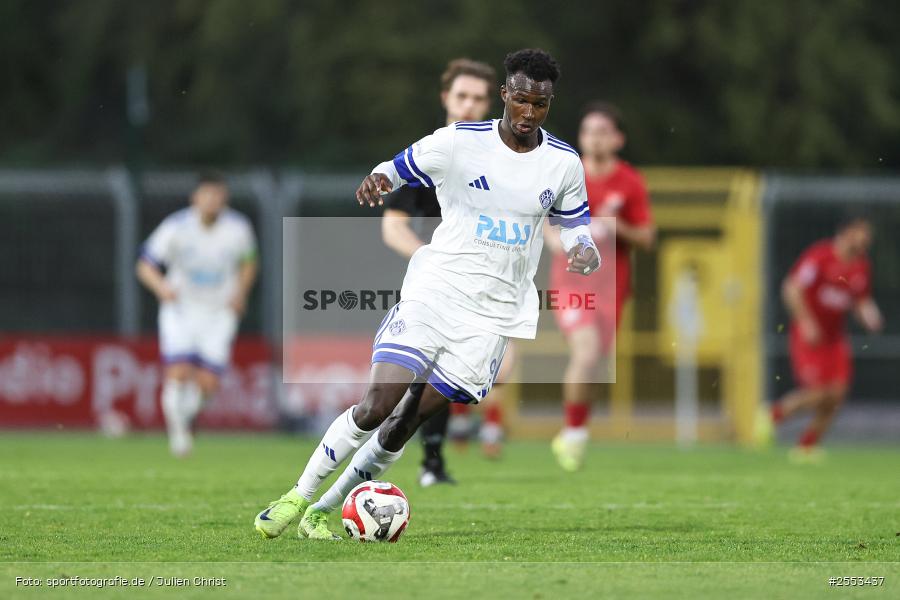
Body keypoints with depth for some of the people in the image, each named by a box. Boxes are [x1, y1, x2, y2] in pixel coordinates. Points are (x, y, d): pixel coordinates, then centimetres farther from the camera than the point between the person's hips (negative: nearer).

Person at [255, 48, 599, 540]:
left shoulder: (564, 163, 3)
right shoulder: (460, 142, -5)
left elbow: (574, 223, 16)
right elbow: (396, 169, 3)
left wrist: (585, 253, -7)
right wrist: (375, 180, -22)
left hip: (491, 317, 2)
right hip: (432, 294, -2)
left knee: (406, 424, -2)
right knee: (377, 405, -14)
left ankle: (325, 511, 10)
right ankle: (299, 496, 3)